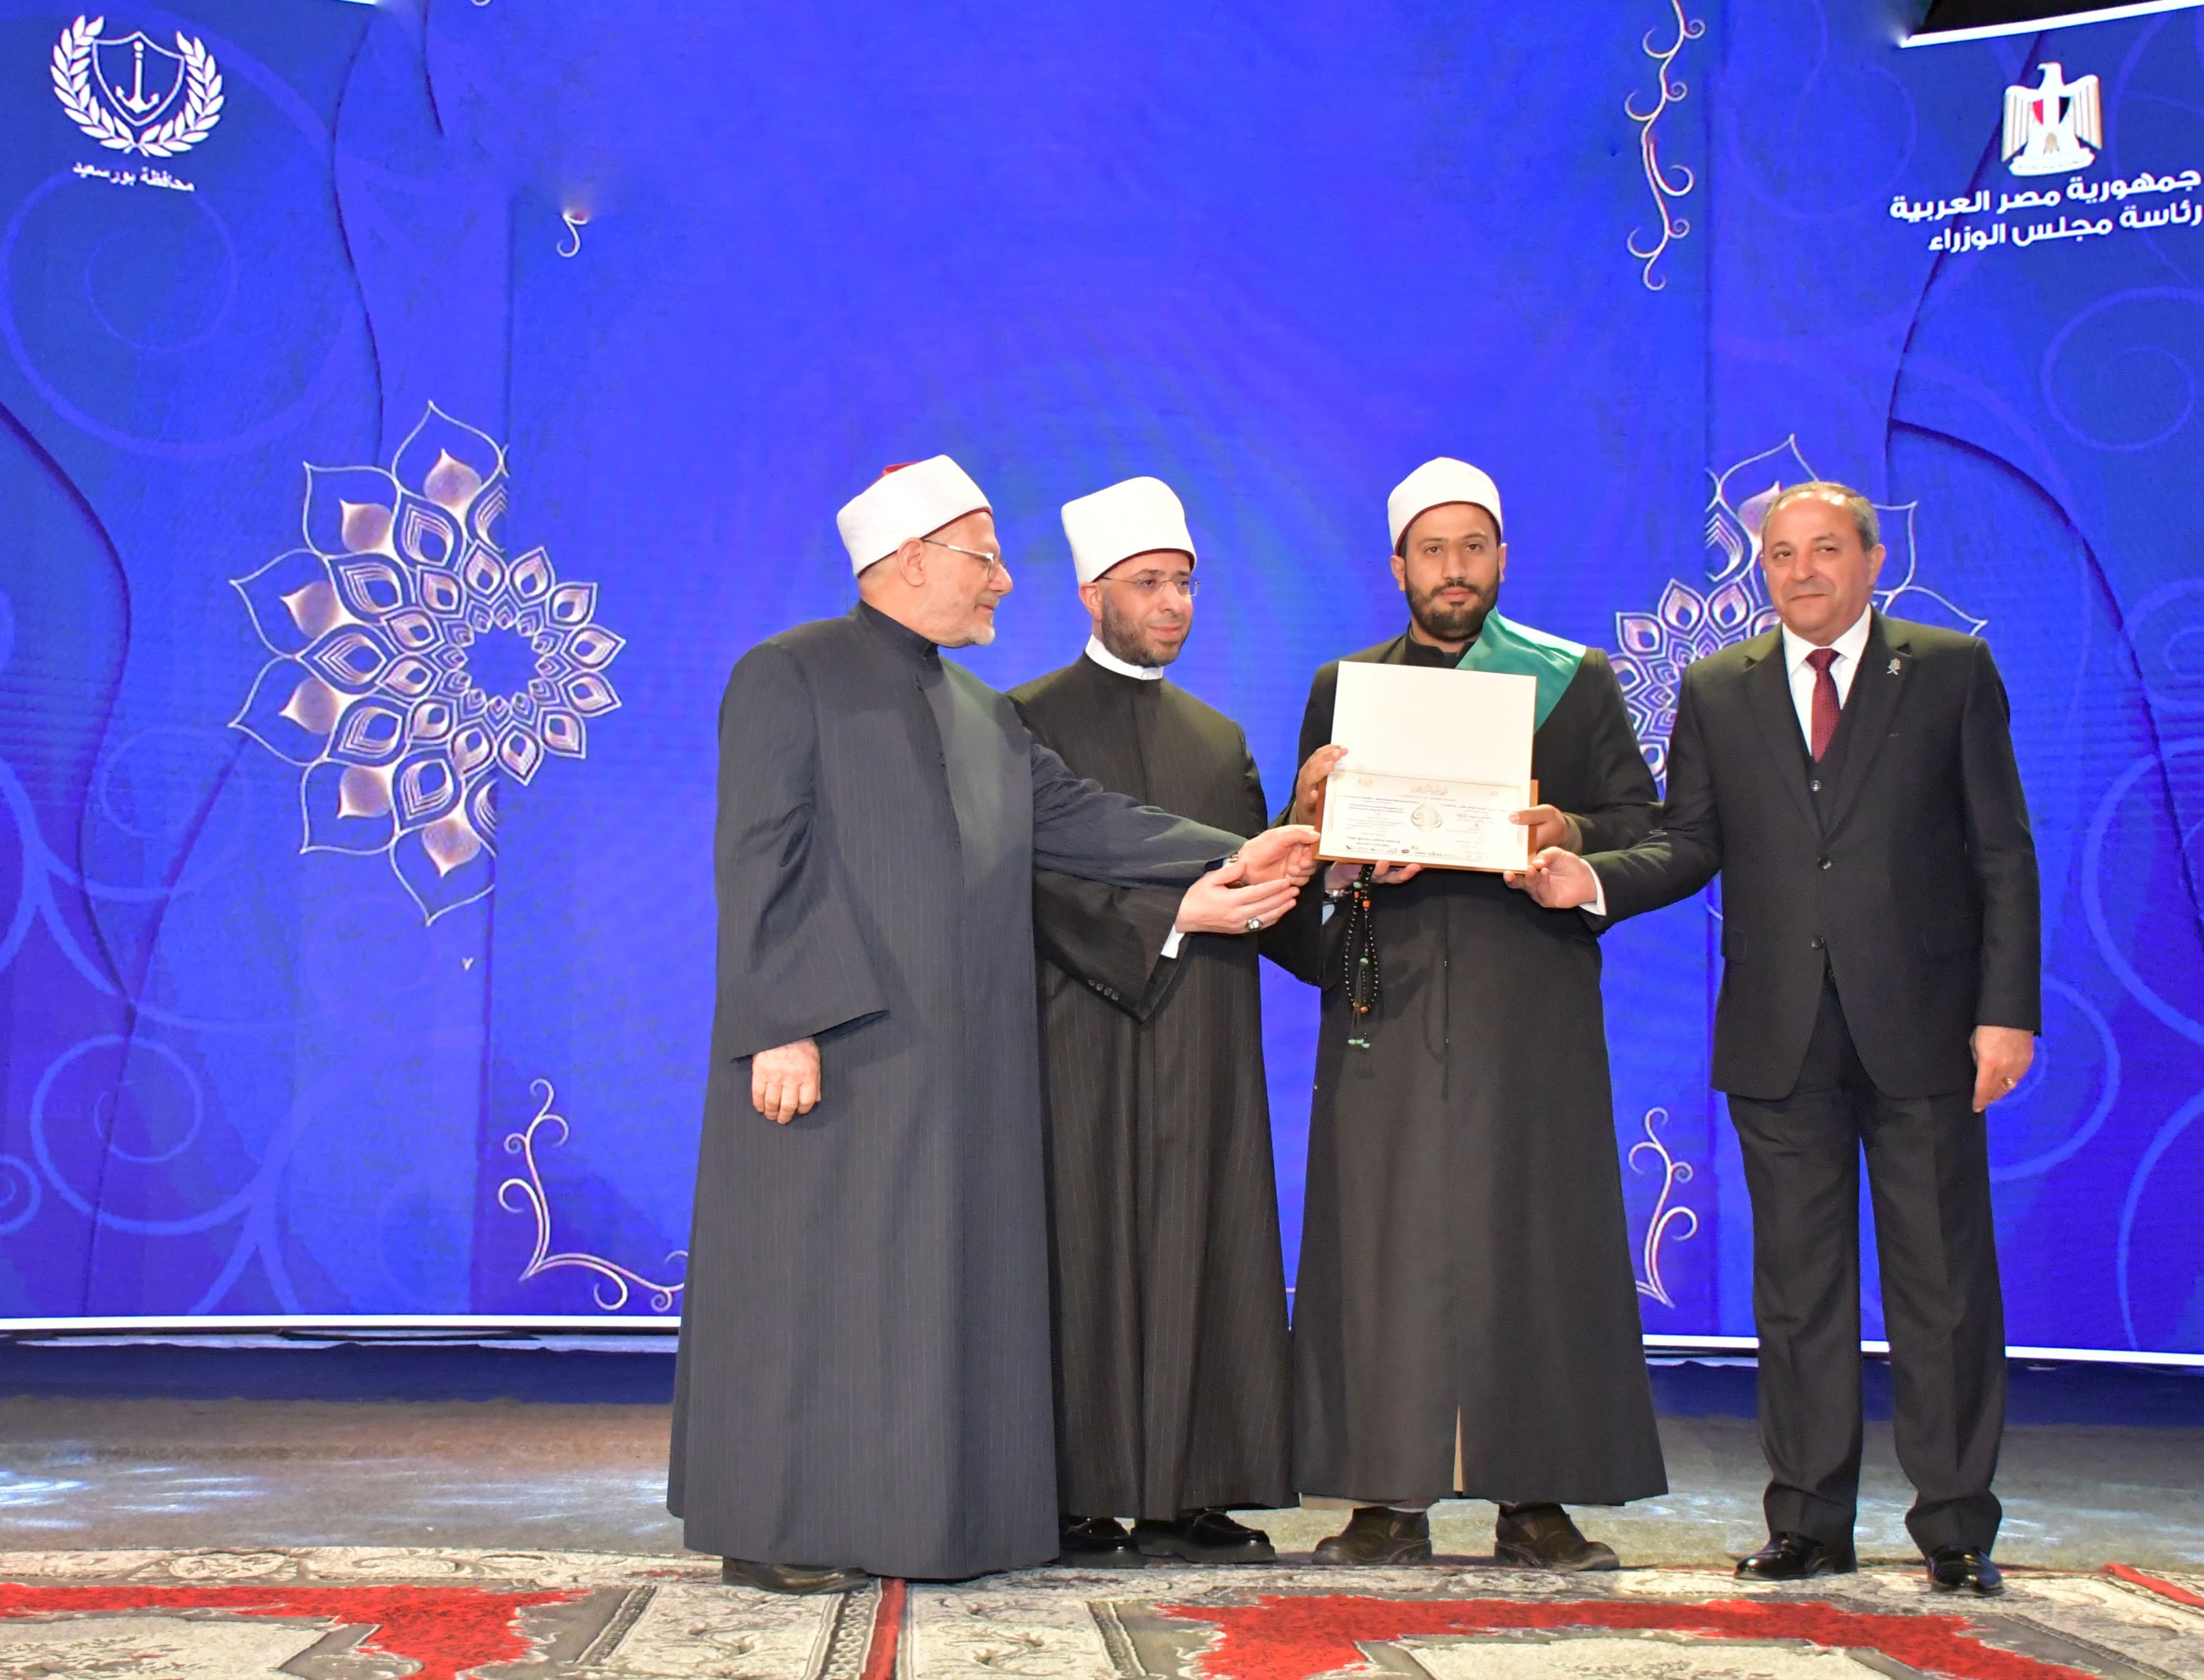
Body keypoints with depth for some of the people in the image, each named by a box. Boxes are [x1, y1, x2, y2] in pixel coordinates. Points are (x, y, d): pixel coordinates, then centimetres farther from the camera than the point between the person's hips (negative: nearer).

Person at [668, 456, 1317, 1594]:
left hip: (956, 1062, 7)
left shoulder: (985, 714, 20)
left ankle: (922, 1518, 14)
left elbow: (1079, 817, 13)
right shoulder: (790, 676, -3)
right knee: (815, 1278, -3)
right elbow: (757, 861, -10)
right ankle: (775, 1529, 5)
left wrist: (1227, 857, 3)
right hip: (836, 1051, -7)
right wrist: (781, 1025, -18)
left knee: (946, 1281, 7)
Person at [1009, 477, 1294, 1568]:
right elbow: (1038, 880, -9)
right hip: (1085, 1037, -5)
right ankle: (1080, 1500, 0)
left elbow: (1251, 883, 16)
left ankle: (1189, 1496, 6)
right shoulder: (1030, 722, 2)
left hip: (1204, 1044, 6)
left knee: (1201, 1260, 2)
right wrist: (1171, 918, -19)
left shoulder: (1219, 739, 21)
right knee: (1086, 1261, -5)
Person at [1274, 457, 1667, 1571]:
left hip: (1530, 990, -1)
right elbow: (1309, 852, 12)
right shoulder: (1344, 686, 16)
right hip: (1390, 989, 1)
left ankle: (1536, 1500, 4)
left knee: (1533, 1231, -3)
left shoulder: (1577, 681, 13)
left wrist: (1571, 833, -15)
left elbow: (1643, 824, 6)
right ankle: (1389, 1496, 3)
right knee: (1383, 1234, -3)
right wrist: (1311, 809, -11)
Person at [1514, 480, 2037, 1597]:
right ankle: (1809, 1520, 16)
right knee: (1798, 1283, 7)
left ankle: (1956, 1525, 12)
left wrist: (2007, 1008, -7)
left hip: (1921, 1029, -2)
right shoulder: (1717, 690, 11)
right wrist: (1593, 879, -14)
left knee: (1942, 1280, 2)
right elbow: (1690, 845, 6)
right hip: (1780, 1036, 2)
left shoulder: (1954, 671, 5)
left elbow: (2002, 852, 2)